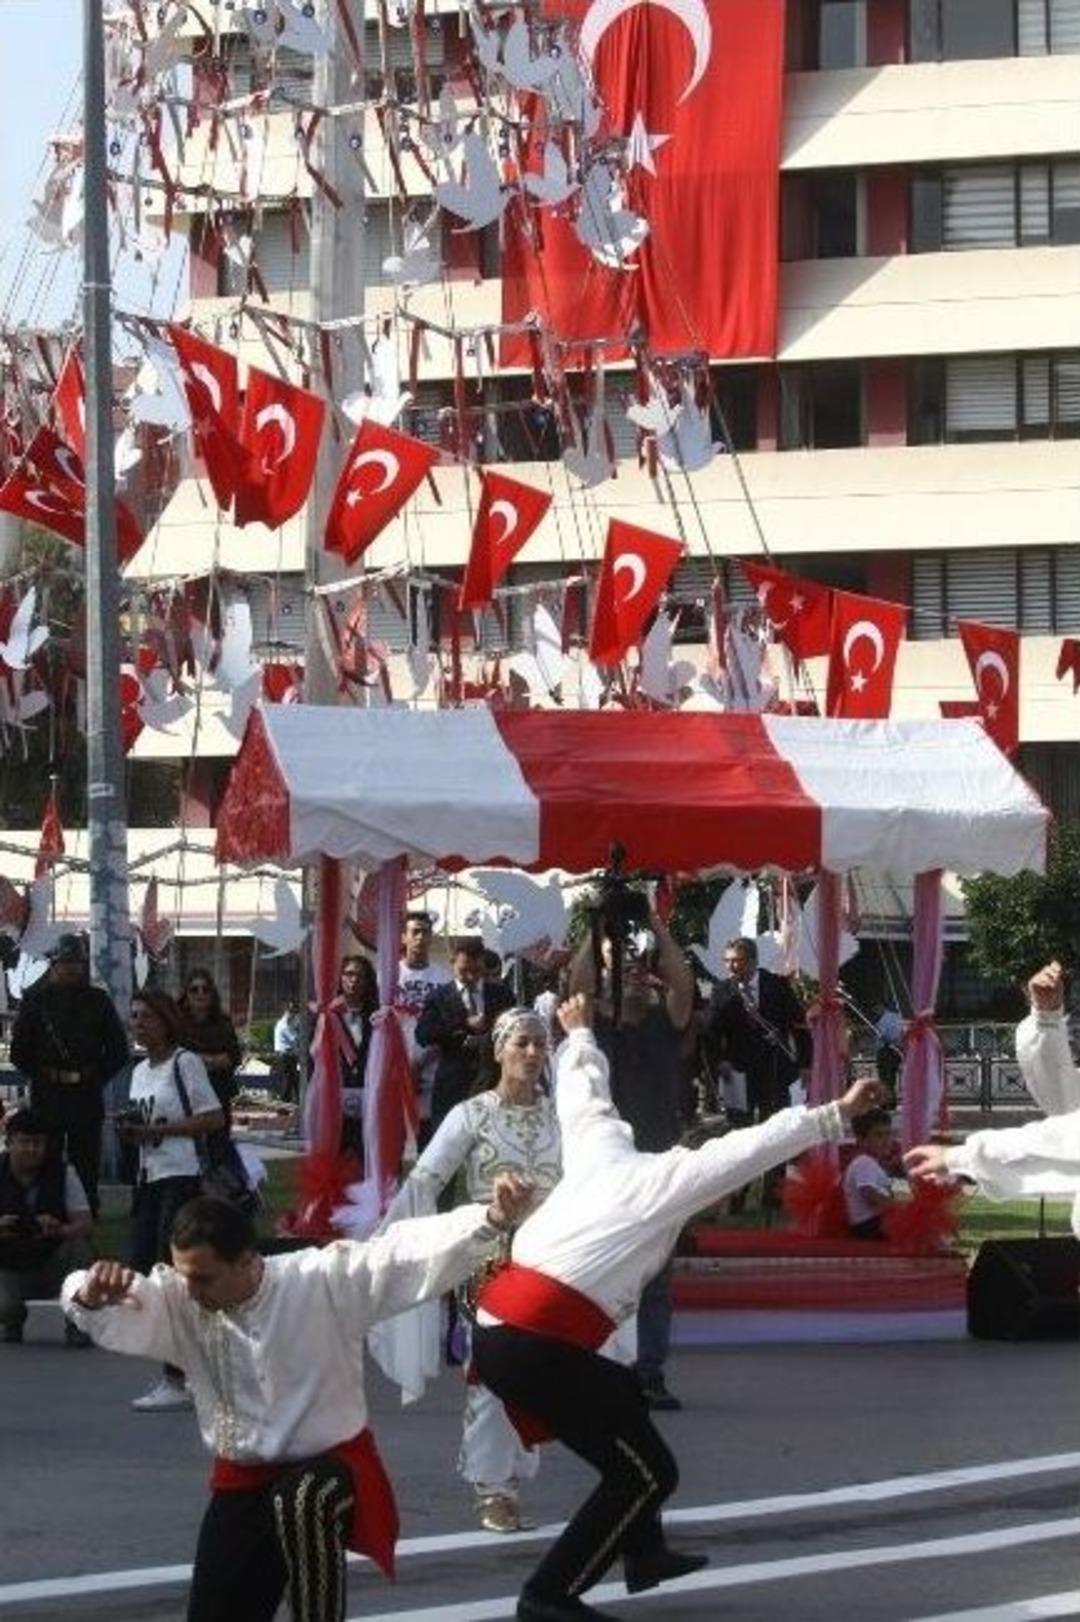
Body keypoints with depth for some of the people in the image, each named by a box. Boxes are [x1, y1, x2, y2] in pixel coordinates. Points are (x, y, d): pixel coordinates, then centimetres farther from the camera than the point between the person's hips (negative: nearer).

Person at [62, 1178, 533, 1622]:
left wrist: (492, 1220, -39)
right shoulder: (180, 1303, -9)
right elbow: (109, 1318, -15)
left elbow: (406, 1252, -25)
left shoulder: (325, 1281, -18)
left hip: (332, 1464, -4)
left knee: (301, 1505, -41)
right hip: (244, 1482, 4)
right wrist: (92, 1295, -41)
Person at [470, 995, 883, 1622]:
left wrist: (580, 1035, 54)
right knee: (647, 1474, 1)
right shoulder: (671, 1179, 0)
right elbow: (755, 1147, -7)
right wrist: (837, 1115, -5)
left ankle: (643, 1552, 38)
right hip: (537, 1347, -9)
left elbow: (585, 1095, 37)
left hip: (497, 1325, 9)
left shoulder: (603, 1151, 18)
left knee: (621, 1392, 31)